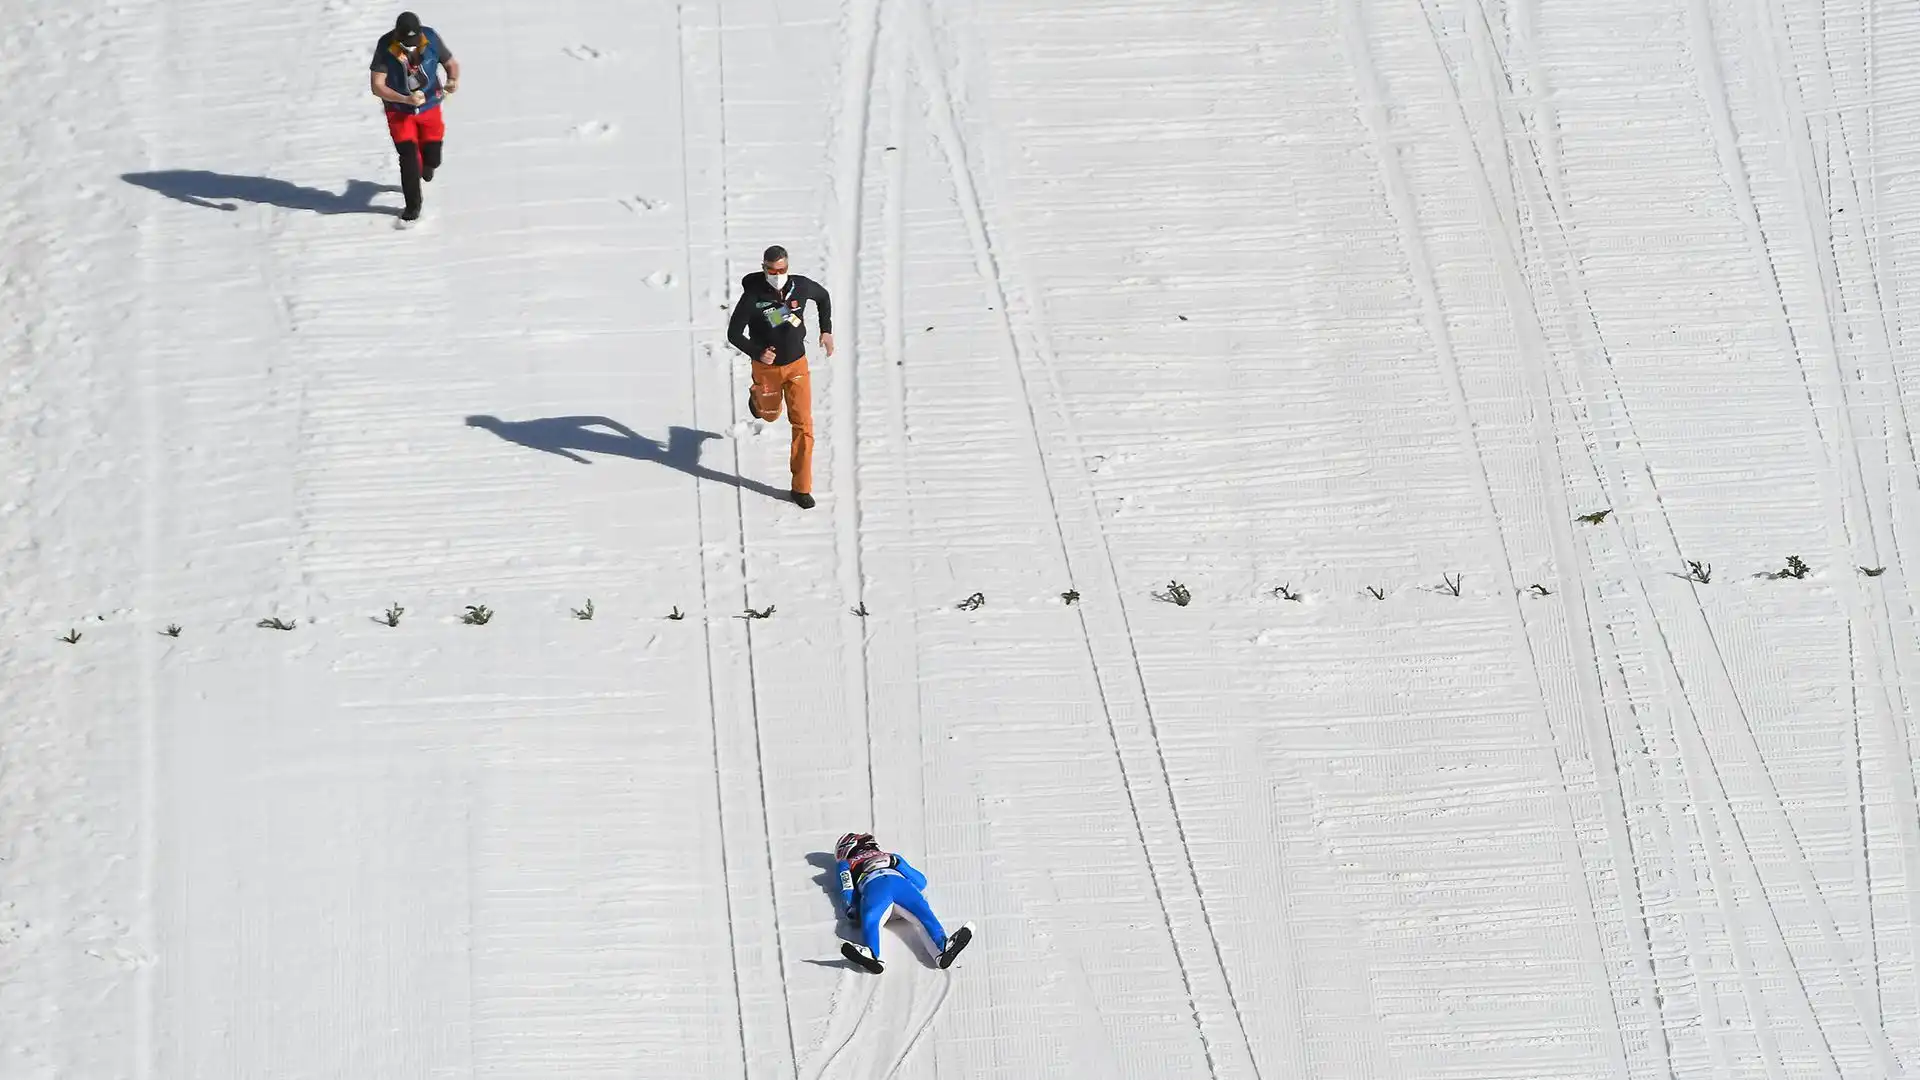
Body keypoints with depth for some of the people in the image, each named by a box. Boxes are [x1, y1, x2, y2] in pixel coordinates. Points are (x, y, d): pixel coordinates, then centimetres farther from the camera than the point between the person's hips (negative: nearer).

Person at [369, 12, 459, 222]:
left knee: (432, 159, 6)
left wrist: (453, 80, -26)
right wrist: (406, 99, -33)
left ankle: (427, 163, 47)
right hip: (399, 111, -2)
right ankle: (413, 205, 9)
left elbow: (451, 64, -3)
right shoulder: (386, 47, -22)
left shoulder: (431, 38, -17)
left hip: (429, 107, 2)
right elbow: (376, 86, -20)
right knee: (408, 156, -12)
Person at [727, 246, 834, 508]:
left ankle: (801, 487, 1)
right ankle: (757, 397, 63)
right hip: (766, 367, -1)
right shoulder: (752, 297, -23)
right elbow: (733, 333, -15)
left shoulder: (801, 286, -15)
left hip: (797, 364, 1)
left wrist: (826, 330, 4)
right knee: (770, 414, 24)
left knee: (803, 425, -7)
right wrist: (757, 352, -28)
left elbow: (823, 297, 9)